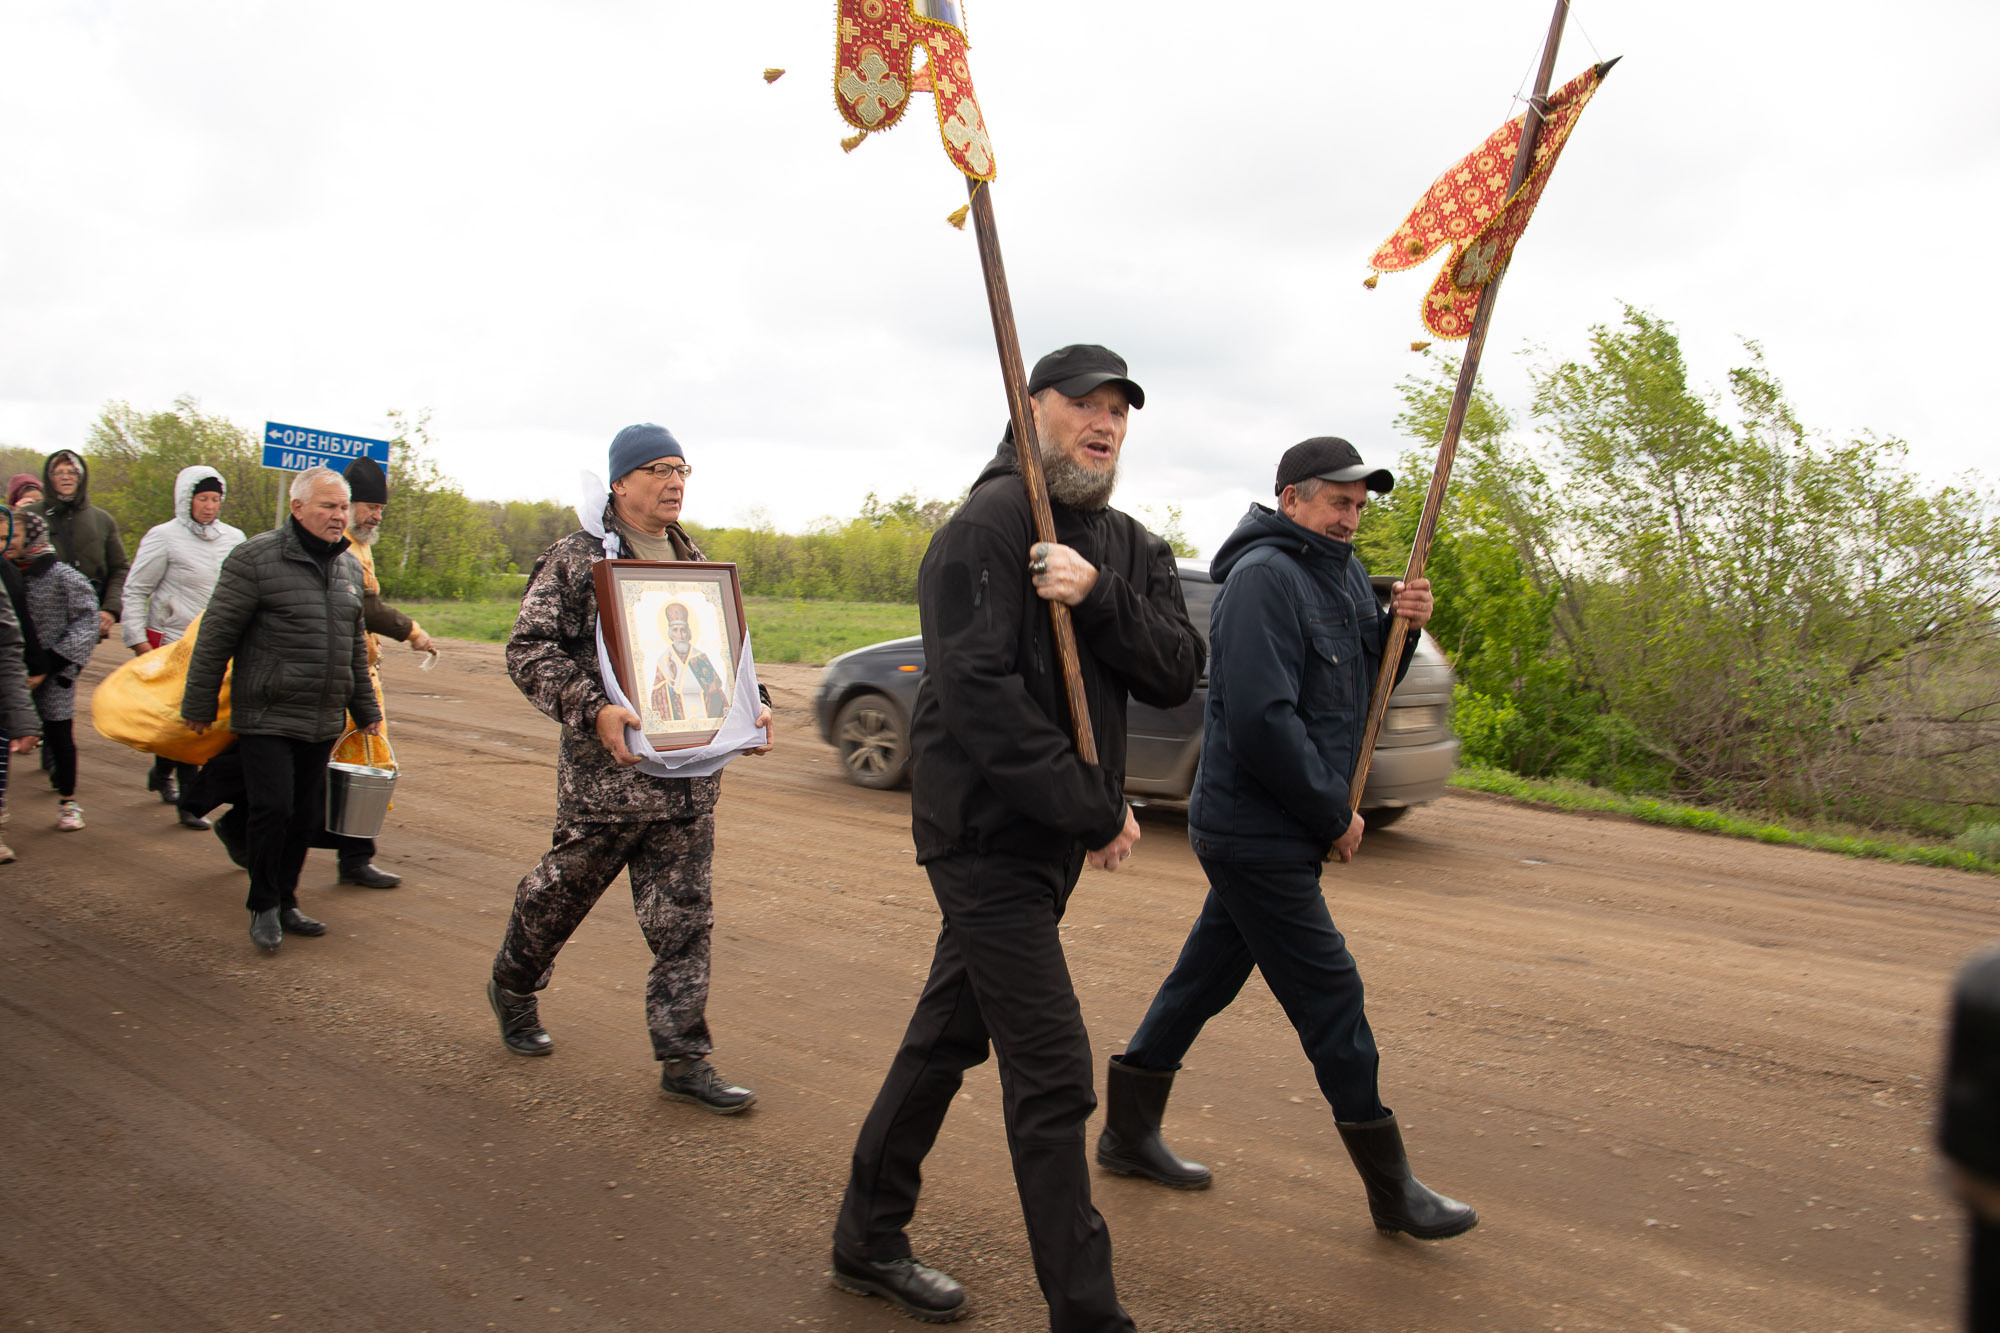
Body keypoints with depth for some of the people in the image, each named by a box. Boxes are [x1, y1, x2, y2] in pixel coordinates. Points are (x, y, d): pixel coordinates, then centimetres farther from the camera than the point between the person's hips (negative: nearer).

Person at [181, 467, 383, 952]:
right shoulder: (257, 558, -9)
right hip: (267, 717, -6)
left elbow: (355, 647, 21)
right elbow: (216, 635, -6)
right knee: (273, 810, -7)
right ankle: (264, 907, 11)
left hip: (323, 723, 6)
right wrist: (199, 705, -4)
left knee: (305, 815, 9)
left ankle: (285, 902, 23)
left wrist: (364, 708, 23)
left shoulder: (349, 566, 12)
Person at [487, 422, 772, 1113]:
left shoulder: (697, 565, 14)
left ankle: (684, 1059, 12)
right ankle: (512, 986, 42)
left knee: (684, 919, 4)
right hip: (605, 772, -4)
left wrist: (751, 705, 6)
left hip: (691, 778, 5)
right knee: (560, 893, 14)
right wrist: (593, 709, -23)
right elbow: (530, 650, -10)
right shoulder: (576, 559, -4)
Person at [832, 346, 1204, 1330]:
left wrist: (1098, 597, -21)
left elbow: (1177, 676, -3)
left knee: (949, 1037, 18)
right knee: (1053, 1076, -6)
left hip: (1055, 840, 8)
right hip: (985, 834, -8)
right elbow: (977, 695, -23)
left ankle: (868, 1242, 35)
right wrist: (1097, 812, -20)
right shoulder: (986, 528, -13)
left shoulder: (1131, 549, 10)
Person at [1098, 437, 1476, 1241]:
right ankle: (1392, 1189, 13)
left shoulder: (1342, 573, 14)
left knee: (1207, 977, 16)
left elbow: (1362, 683, 18)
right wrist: (1335, 814, -16)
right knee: (1329, 997, -1)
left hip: (1274, 834, 9)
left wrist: (1399, 628, -2)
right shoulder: (1264, 577, -17)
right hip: (1254, 833, -9)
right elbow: (1262, 719, -24)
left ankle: (1129, 1131, 30)